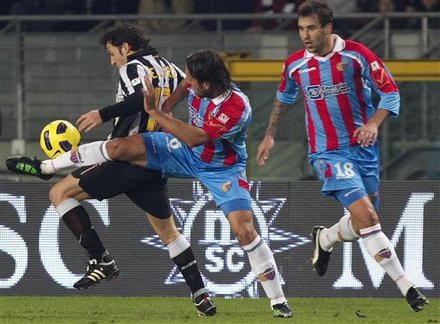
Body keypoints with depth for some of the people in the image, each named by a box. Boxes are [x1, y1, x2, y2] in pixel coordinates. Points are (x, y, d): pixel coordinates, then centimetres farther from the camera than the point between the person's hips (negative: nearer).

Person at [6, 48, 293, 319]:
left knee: (244, 230, -19)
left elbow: (195, 137, -39)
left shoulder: (237, 108, -37)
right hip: (187, 153, 6)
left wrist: (156, 113, -35)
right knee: (120, 147, -7)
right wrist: (167, 109, 3)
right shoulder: (198, 84, -17)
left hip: (223, 169, -5)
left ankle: (278, 301, -5)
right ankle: (46, 166, 10)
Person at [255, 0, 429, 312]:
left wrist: (373, 123, -21)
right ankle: (407, 286, -15)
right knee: (366, 216, -18)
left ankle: (324, 239, 43)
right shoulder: (295, 64, -2)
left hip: (363, 146, 1)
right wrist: (270, 135, 21)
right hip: (328, 152, -1)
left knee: (365, 221, 9)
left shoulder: (357, 55, -9)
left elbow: (391, 92, -5)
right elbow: (283, 98, 20)